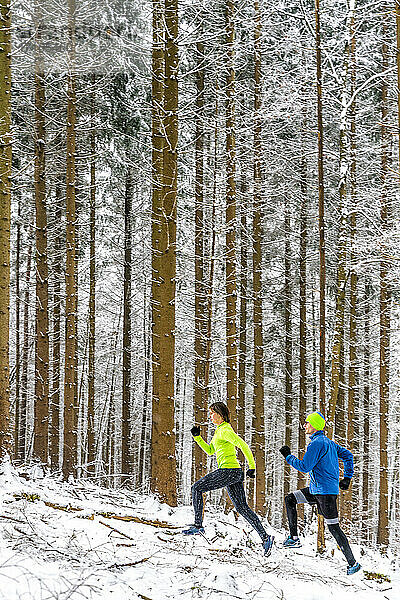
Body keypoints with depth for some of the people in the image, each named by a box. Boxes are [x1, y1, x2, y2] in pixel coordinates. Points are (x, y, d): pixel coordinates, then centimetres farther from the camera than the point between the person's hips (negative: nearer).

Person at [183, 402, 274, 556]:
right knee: (242, 507, 6)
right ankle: (265, 537, 0)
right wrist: (197, 437, 19)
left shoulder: (225, 430, -10)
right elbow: (210, 451, 29)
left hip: (228, 471, -10)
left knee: (197, 488, 0)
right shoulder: (220, 431, 21)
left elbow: (243, 445, -18)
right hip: (235, 473, 10)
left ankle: (198, 525, 1)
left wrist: (252, 467, -20)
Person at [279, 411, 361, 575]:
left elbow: (305, 466, -19)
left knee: (333, 527, -5)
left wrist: (288, 457, -7)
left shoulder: (316, 443, -16)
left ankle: (353, 563, 1)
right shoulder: (329, 442, 14)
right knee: (290, 499, 9)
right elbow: (347, 455, 21)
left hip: (326, 491, -10)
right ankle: (294, 538, 6)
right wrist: (347, 477, 21)